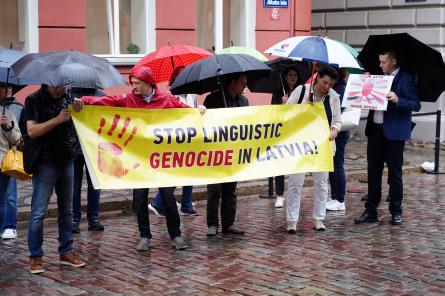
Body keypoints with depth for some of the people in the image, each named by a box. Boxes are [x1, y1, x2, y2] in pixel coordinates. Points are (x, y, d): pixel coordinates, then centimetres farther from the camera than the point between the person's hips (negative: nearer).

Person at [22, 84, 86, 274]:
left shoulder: (67, 99, 10)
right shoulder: (34, 100, -6)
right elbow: (32, 131, -15)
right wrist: (58, 119, -21)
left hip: (67, 161, 6)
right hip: (45, 163, -6)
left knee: (66, 210, 11)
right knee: (39, 212, -4)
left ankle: (66, 252, 20)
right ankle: (35, 257, 4)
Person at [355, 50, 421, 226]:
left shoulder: (406, 79, -6)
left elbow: (416, 105, -12)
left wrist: (397, 100, -28)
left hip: (394, 132, -6)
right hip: (375, 130, 6)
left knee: (395, 174, 4)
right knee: (373, 173, 8)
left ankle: (396, 212, 14)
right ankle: (371, 211, 14)